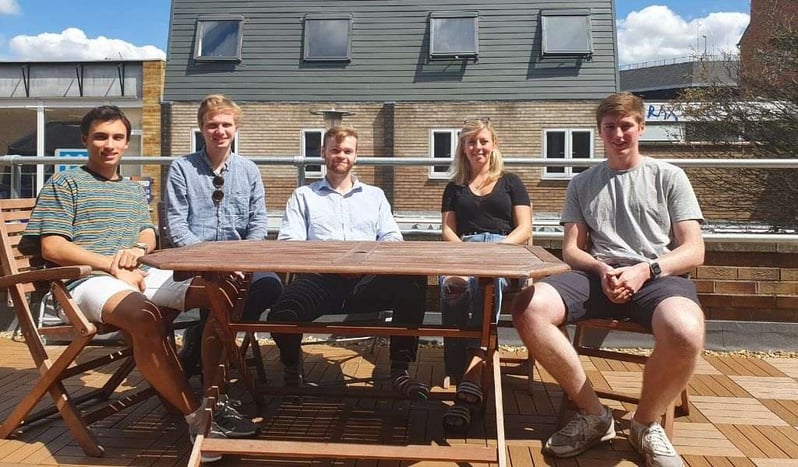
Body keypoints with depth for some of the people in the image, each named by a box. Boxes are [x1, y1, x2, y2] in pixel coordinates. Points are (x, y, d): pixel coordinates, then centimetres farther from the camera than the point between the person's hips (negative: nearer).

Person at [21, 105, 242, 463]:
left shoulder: (134, 190, 27)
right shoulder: (64, 184, 8)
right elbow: (52, 248, -3)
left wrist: (138, 248, -7)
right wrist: (114, 267, -12)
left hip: (139, 275, 6)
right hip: (88, 280, -6)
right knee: (145, 316, -39)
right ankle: (195, 414, -30)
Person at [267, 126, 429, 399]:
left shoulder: (375, 195, 27)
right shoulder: (303, 196, 22)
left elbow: (392, 239, 15)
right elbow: (289, 242, 7)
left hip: (367, 279, 1)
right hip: (321, 279, -1)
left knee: (413, 285, -31)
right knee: (281, 316, -32)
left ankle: (399, 371, -15)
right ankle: (292, 368, 5)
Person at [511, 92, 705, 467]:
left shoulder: (669, 176, 13)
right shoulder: (582, 184, 19)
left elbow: (694, 251, 4)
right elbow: (571, 250, 12)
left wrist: (644, 269, -14)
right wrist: (602, 270, -10)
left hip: (659, 276, -2)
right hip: (598, 275, 2)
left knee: (685, 333, -39)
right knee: (528, 309, -27)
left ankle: (646, 424, -6)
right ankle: (594, 414, -10)